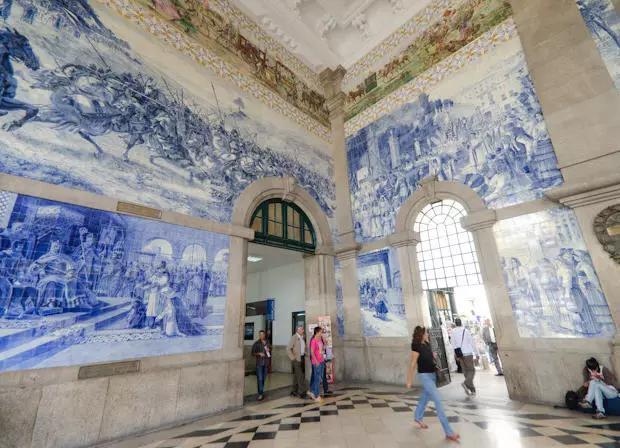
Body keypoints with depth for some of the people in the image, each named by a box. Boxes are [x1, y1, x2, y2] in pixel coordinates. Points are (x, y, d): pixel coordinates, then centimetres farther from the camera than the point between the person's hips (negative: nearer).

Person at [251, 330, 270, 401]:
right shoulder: (256, 343, -4)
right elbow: (253, 352, -2)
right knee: (260, 379, -8)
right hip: (259, 363, -4)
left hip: (266, 363, 4)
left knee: (263, 378, 9)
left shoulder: (267, 343, 8)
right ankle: (261, 394, -3)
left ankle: (261, 392, 22)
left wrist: (269, 350, -2)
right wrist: (259, 353, -16)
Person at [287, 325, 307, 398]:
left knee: (297, 375, 13)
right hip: (296, 359, -7)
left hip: (302, 358, 7)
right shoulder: (294, 337, -13)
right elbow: (288, 349, -16)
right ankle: (302, 391, -2)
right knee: (300, 375, -8)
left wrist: (304, 355, 10)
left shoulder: (303, 338, 9)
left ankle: (294, 391, 22)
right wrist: (293, 358, -15)